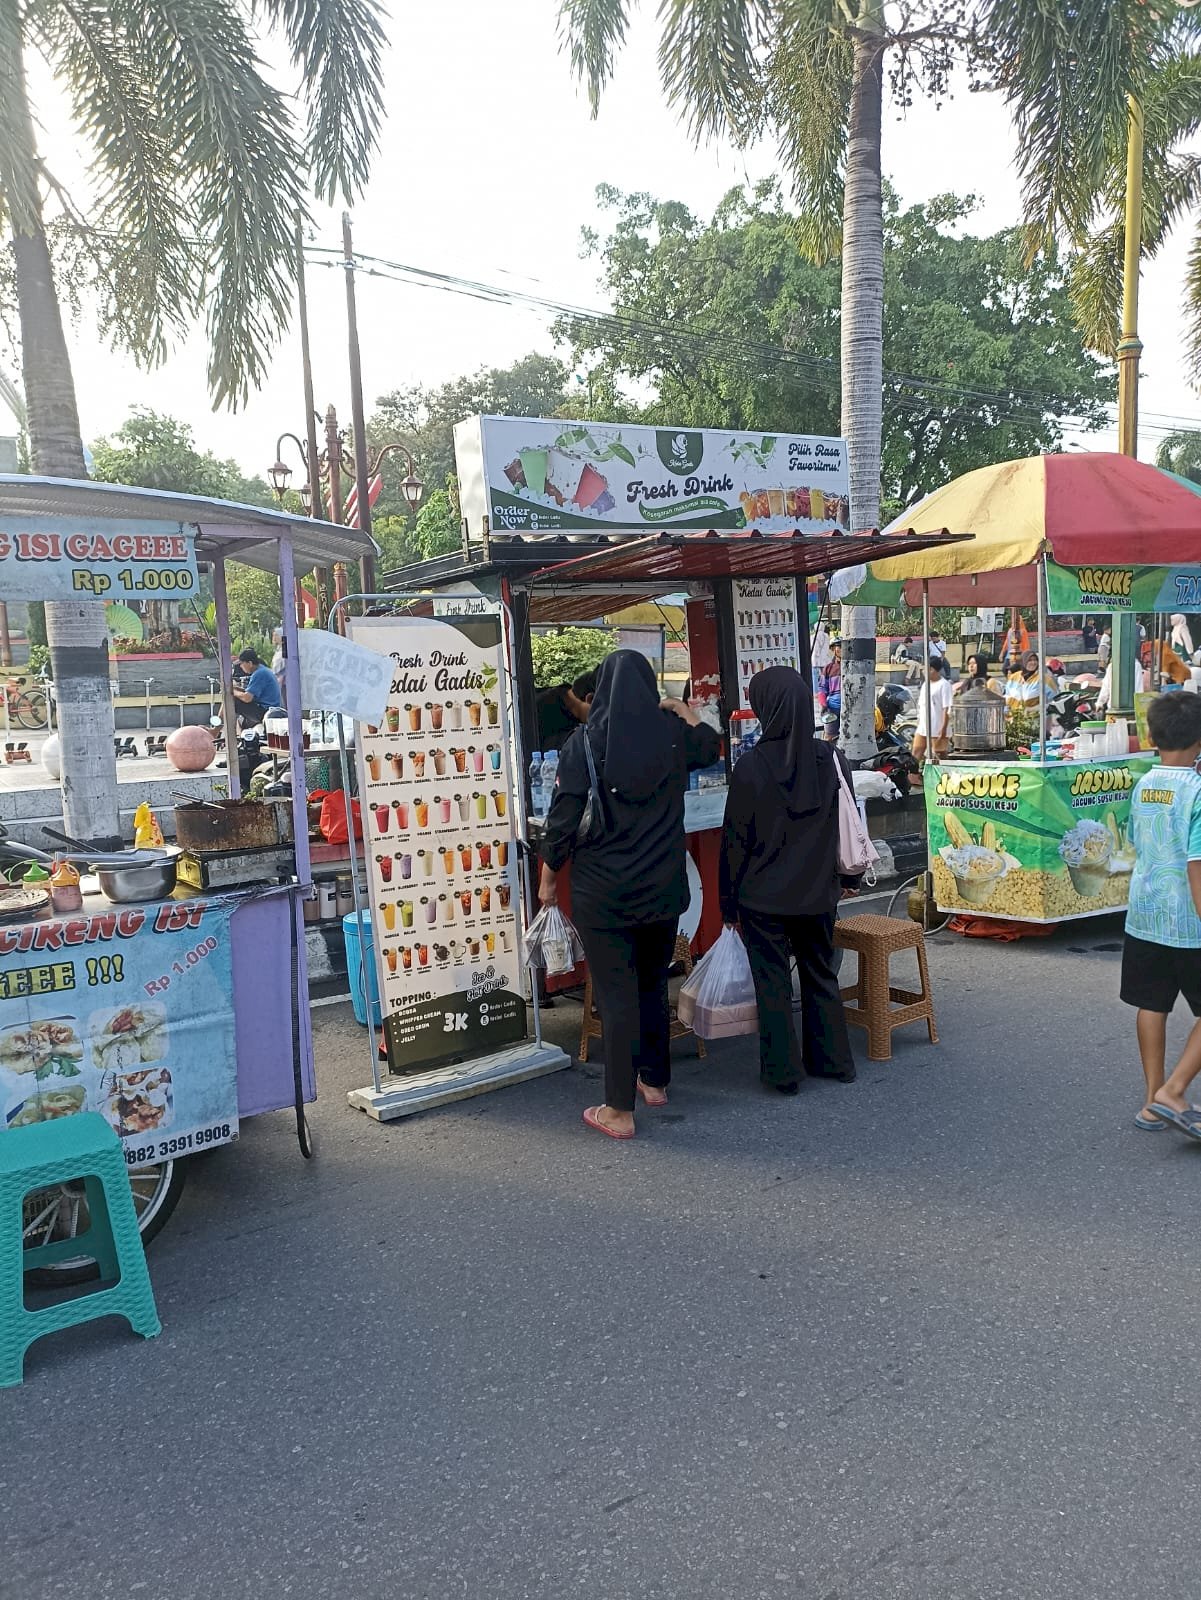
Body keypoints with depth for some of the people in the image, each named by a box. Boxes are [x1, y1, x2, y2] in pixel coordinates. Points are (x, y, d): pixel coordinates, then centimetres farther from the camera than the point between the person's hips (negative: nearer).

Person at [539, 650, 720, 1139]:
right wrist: (684, 712, 34)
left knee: (616, 995, 3)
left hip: (603, 892, -3)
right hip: (664, 887, 4)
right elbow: (712, 748, 21)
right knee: (653, 983, 21)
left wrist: (548, 879, 3)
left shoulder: (584, 741, -12)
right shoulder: (673, 732, -3)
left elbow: (563, 820, -10)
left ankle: (619, 1110, 8)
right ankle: (655, 1080, 35)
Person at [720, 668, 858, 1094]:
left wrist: (728, 899, 0)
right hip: (817, 893, 4)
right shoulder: (831, 759, -6)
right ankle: (832, 1059, 26)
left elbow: (735, 839, -10)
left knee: (772, 982, 7)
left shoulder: (751, 766, -15)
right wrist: (849, 877, 17)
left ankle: (783, 1070, 13)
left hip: (763, 895, -3)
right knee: (821, 975, 18)